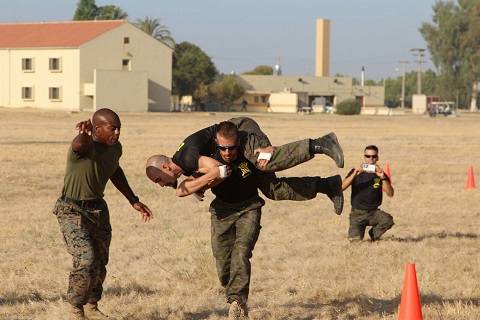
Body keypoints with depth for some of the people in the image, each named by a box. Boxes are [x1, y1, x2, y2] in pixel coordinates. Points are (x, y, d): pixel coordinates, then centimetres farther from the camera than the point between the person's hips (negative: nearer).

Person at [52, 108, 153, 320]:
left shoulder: (115, 148, -2)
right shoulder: (86, 146, -26)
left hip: (98, 210, 7)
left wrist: (133, 201, 19)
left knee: (100, 263, 10)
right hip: (72, 211, -7)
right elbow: (80, 144, -53)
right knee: (86, 261, -19)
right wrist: (85, 133, -77)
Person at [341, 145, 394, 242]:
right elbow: (341, 187, -14)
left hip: (374, 212, 1)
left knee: (388, 220, -30)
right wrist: (354, 174, -26)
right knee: (355, 239, -23)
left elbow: (390, 194, -11)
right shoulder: (355, 172, 1)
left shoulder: (380, 174, 3)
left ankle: (374, 233, 3)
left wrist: (383, 178, -26)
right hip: (357, 213, -1)